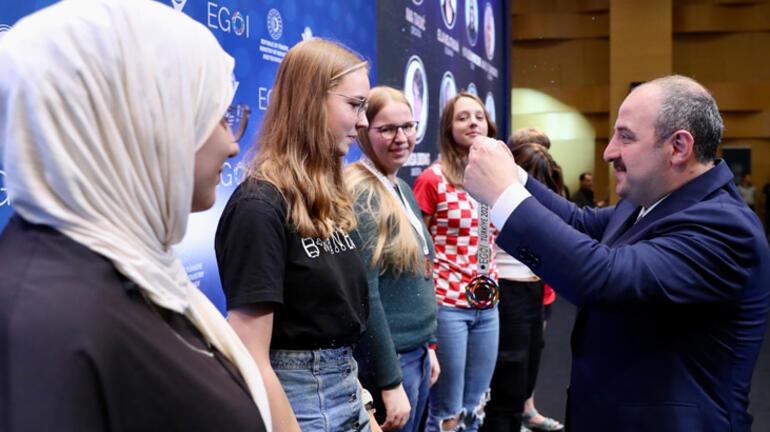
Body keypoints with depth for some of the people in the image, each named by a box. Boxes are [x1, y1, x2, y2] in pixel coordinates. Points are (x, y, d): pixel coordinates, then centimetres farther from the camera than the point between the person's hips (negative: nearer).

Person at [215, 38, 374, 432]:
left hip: (345, 391, 8)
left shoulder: (329, 199, 5)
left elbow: (340, 314, 10)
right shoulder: (259, 207, -19)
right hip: (295, 397, -8)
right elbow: (251, 361, -20)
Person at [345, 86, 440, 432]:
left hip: (415, 352, 8)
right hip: (386, 358, -8)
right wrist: (390, 381, -19)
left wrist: (427, 345, 16)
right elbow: (365, 295, -21)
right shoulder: (359, 193, -18)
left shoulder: (403, 189, 8)